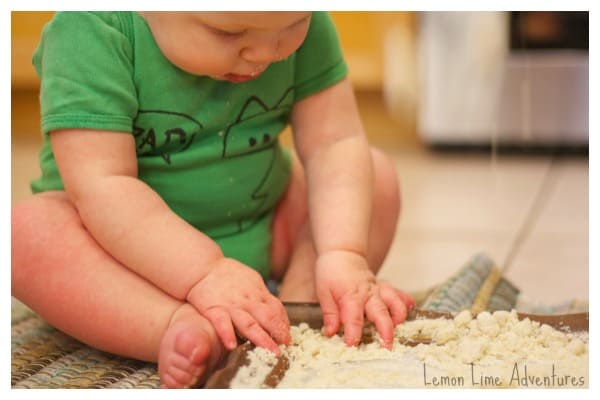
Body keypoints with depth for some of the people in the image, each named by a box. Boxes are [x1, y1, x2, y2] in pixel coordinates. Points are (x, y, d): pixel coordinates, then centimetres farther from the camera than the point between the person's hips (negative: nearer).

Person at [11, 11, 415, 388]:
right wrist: (204, 273, -41)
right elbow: (100, 184, -31)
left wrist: (343, 255, -29)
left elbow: (335, 142, -13)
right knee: (27, 232, -31)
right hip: (125, 247, -4)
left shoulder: (307, 26, -13)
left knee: (378, 177, -8)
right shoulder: (91, 31, -26)